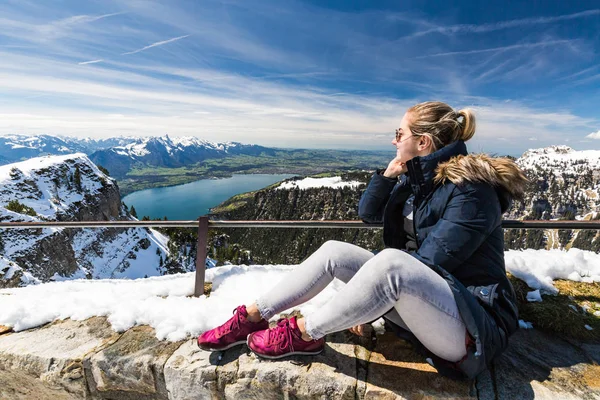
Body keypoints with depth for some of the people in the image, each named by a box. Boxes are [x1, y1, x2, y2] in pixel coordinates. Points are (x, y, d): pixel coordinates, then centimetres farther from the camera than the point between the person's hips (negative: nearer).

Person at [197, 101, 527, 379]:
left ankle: (304, 333, -16)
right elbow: (368, 213, 10)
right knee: (334, 251, -5)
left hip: (475, 331, -7)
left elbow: (428, 265, -22)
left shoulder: (471, 189, -19)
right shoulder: (415, 177, 5)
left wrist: (369, 306, -13)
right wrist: (387, 176, -7)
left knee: (391, 261, -38)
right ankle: (252, 316, -1)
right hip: (414, 304, 7)